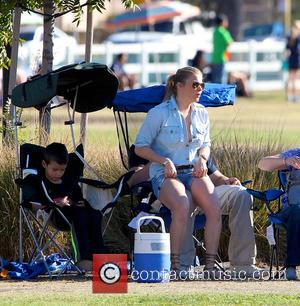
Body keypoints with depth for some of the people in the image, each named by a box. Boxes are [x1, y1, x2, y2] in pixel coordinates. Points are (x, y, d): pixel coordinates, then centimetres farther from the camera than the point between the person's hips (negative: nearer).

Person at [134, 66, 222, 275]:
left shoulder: (201, 113, 12)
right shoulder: (159, 113, -3)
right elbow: (140, 147, -1)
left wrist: (202, 158, 1)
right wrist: (165, 161, -14)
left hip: (194, 171, 5)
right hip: (166, 173, -5)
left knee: (214, 208, -25)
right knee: (182, 207, -35)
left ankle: (210, 264, -22)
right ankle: (175, 265, -29)